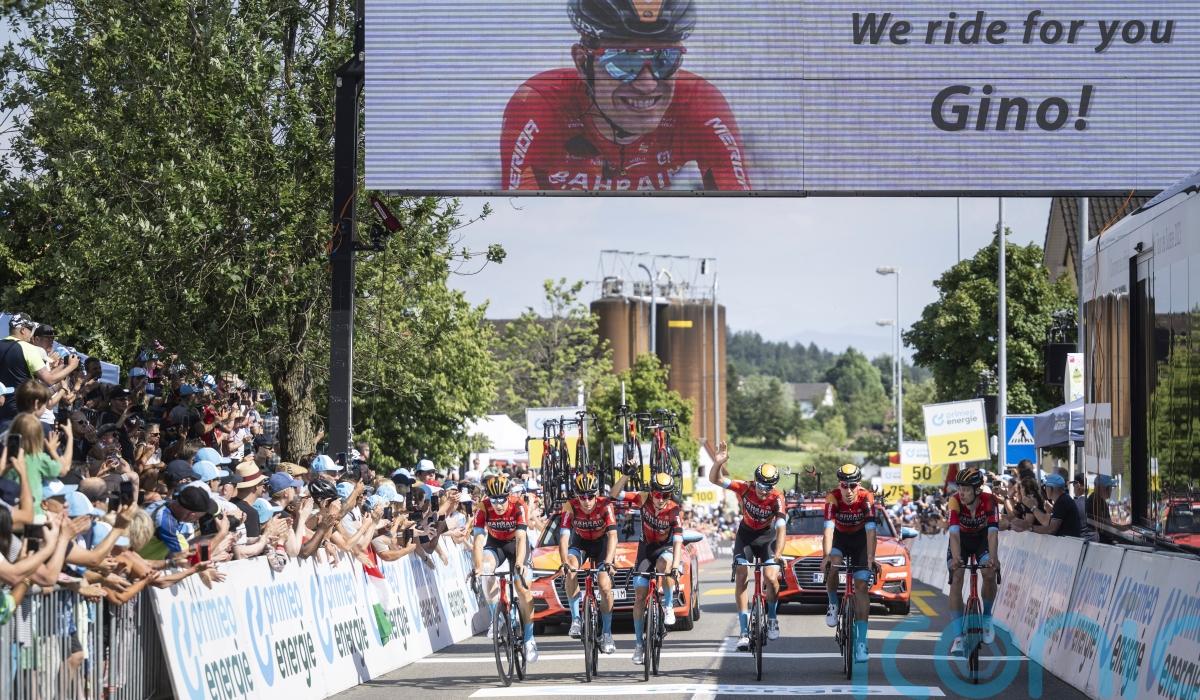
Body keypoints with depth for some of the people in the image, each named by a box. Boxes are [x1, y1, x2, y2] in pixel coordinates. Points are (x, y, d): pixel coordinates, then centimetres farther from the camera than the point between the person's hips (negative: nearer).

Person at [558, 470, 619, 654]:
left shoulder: (605, 505, -28)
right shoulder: (570, 507, -25)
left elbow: (612, 535, -36)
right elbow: (564, 537, -32)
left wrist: (608, 562, -51)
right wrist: (565, 563, -47)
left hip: (602, 543, -1)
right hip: (580, 543, 1)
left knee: (605, 586, -16)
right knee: (571, 572, -30)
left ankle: (606, 633, -1)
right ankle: (575, 618, -20)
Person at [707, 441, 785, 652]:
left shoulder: (777, 498, -28)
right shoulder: (745, 488, -23)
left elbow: (781, 528, -37)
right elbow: (715, 479, -25)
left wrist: (777, 554, -51)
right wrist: (718, 462, -46)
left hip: (767, 536, -1)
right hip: (746, 534, 1)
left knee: (771, 577, -18)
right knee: (741, 577, -13)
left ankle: (772, 618, 11)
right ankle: (744, 631, -11)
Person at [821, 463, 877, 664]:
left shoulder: (866, 499, -28)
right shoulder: (833, 498, -27)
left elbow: (871, 530, -33)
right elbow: (828, 528, -33)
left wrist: (870, 559, -43)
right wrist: (826, 556, -46)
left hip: (860, 539, -1)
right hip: (840, 537, 1)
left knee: (861, 586, -10)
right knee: (832, 566, -31)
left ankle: (861, 641, -10)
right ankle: (833, 605, -2)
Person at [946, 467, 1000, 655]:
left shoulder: (989, 501, -31)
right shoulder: (955, 501, -31)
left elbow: (993, 532, -39)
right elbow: (954, 532, -40)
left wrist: (993, 557, -55)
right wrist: (955, 558, -56)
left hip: (982, 538, 0)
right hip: (962, 539, 0)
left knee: (990, 574, -23)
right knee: (956, 578, -18)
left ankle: (987, 617, 4)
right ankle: (958, 636, -17)